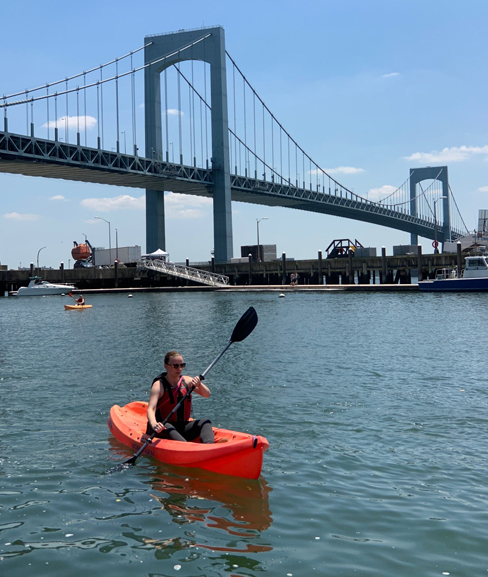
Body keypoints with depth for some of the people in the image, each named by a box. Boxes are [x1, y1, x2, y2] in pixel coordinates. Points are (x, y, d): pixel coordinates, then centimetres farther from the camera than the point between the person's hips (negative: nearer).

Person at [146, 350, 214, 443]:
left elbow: (207, 394, 0)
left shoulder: (186, 381, 7)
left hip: (182, 428, 5)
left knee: (205, 422, -17)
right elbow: (151, 409, -23)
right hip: (163, 429, -5)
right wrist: (154, 425, -44)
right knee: (167, 427, -36)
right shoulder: (159, 385, -9)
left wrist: (199, 384, -22)